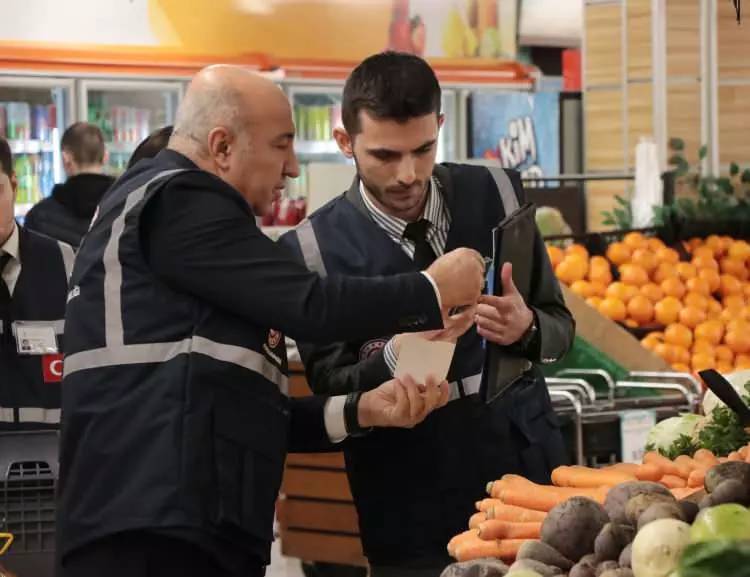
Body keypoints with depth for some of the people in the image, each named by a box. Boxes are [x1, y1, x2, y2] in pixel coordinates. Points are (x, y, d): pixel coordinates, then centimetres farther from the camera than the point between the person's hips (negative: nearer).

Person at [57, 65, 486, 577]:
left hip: (199, 529, 10)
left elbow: (240, 408, 24)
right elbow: (310, 308, -15)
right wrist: (433, 292, 0)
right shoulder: (177, 201, -6)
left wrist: (359, 411, 13)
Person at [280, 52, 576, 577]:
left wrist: (526, 329, -18)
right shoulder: (313, 247, -8)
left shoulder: (497, 194, -1)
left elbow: (560, 329, 5)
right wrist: (395, 358, -26)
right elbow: (328, 391, -6)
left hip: (530, 475, 2)